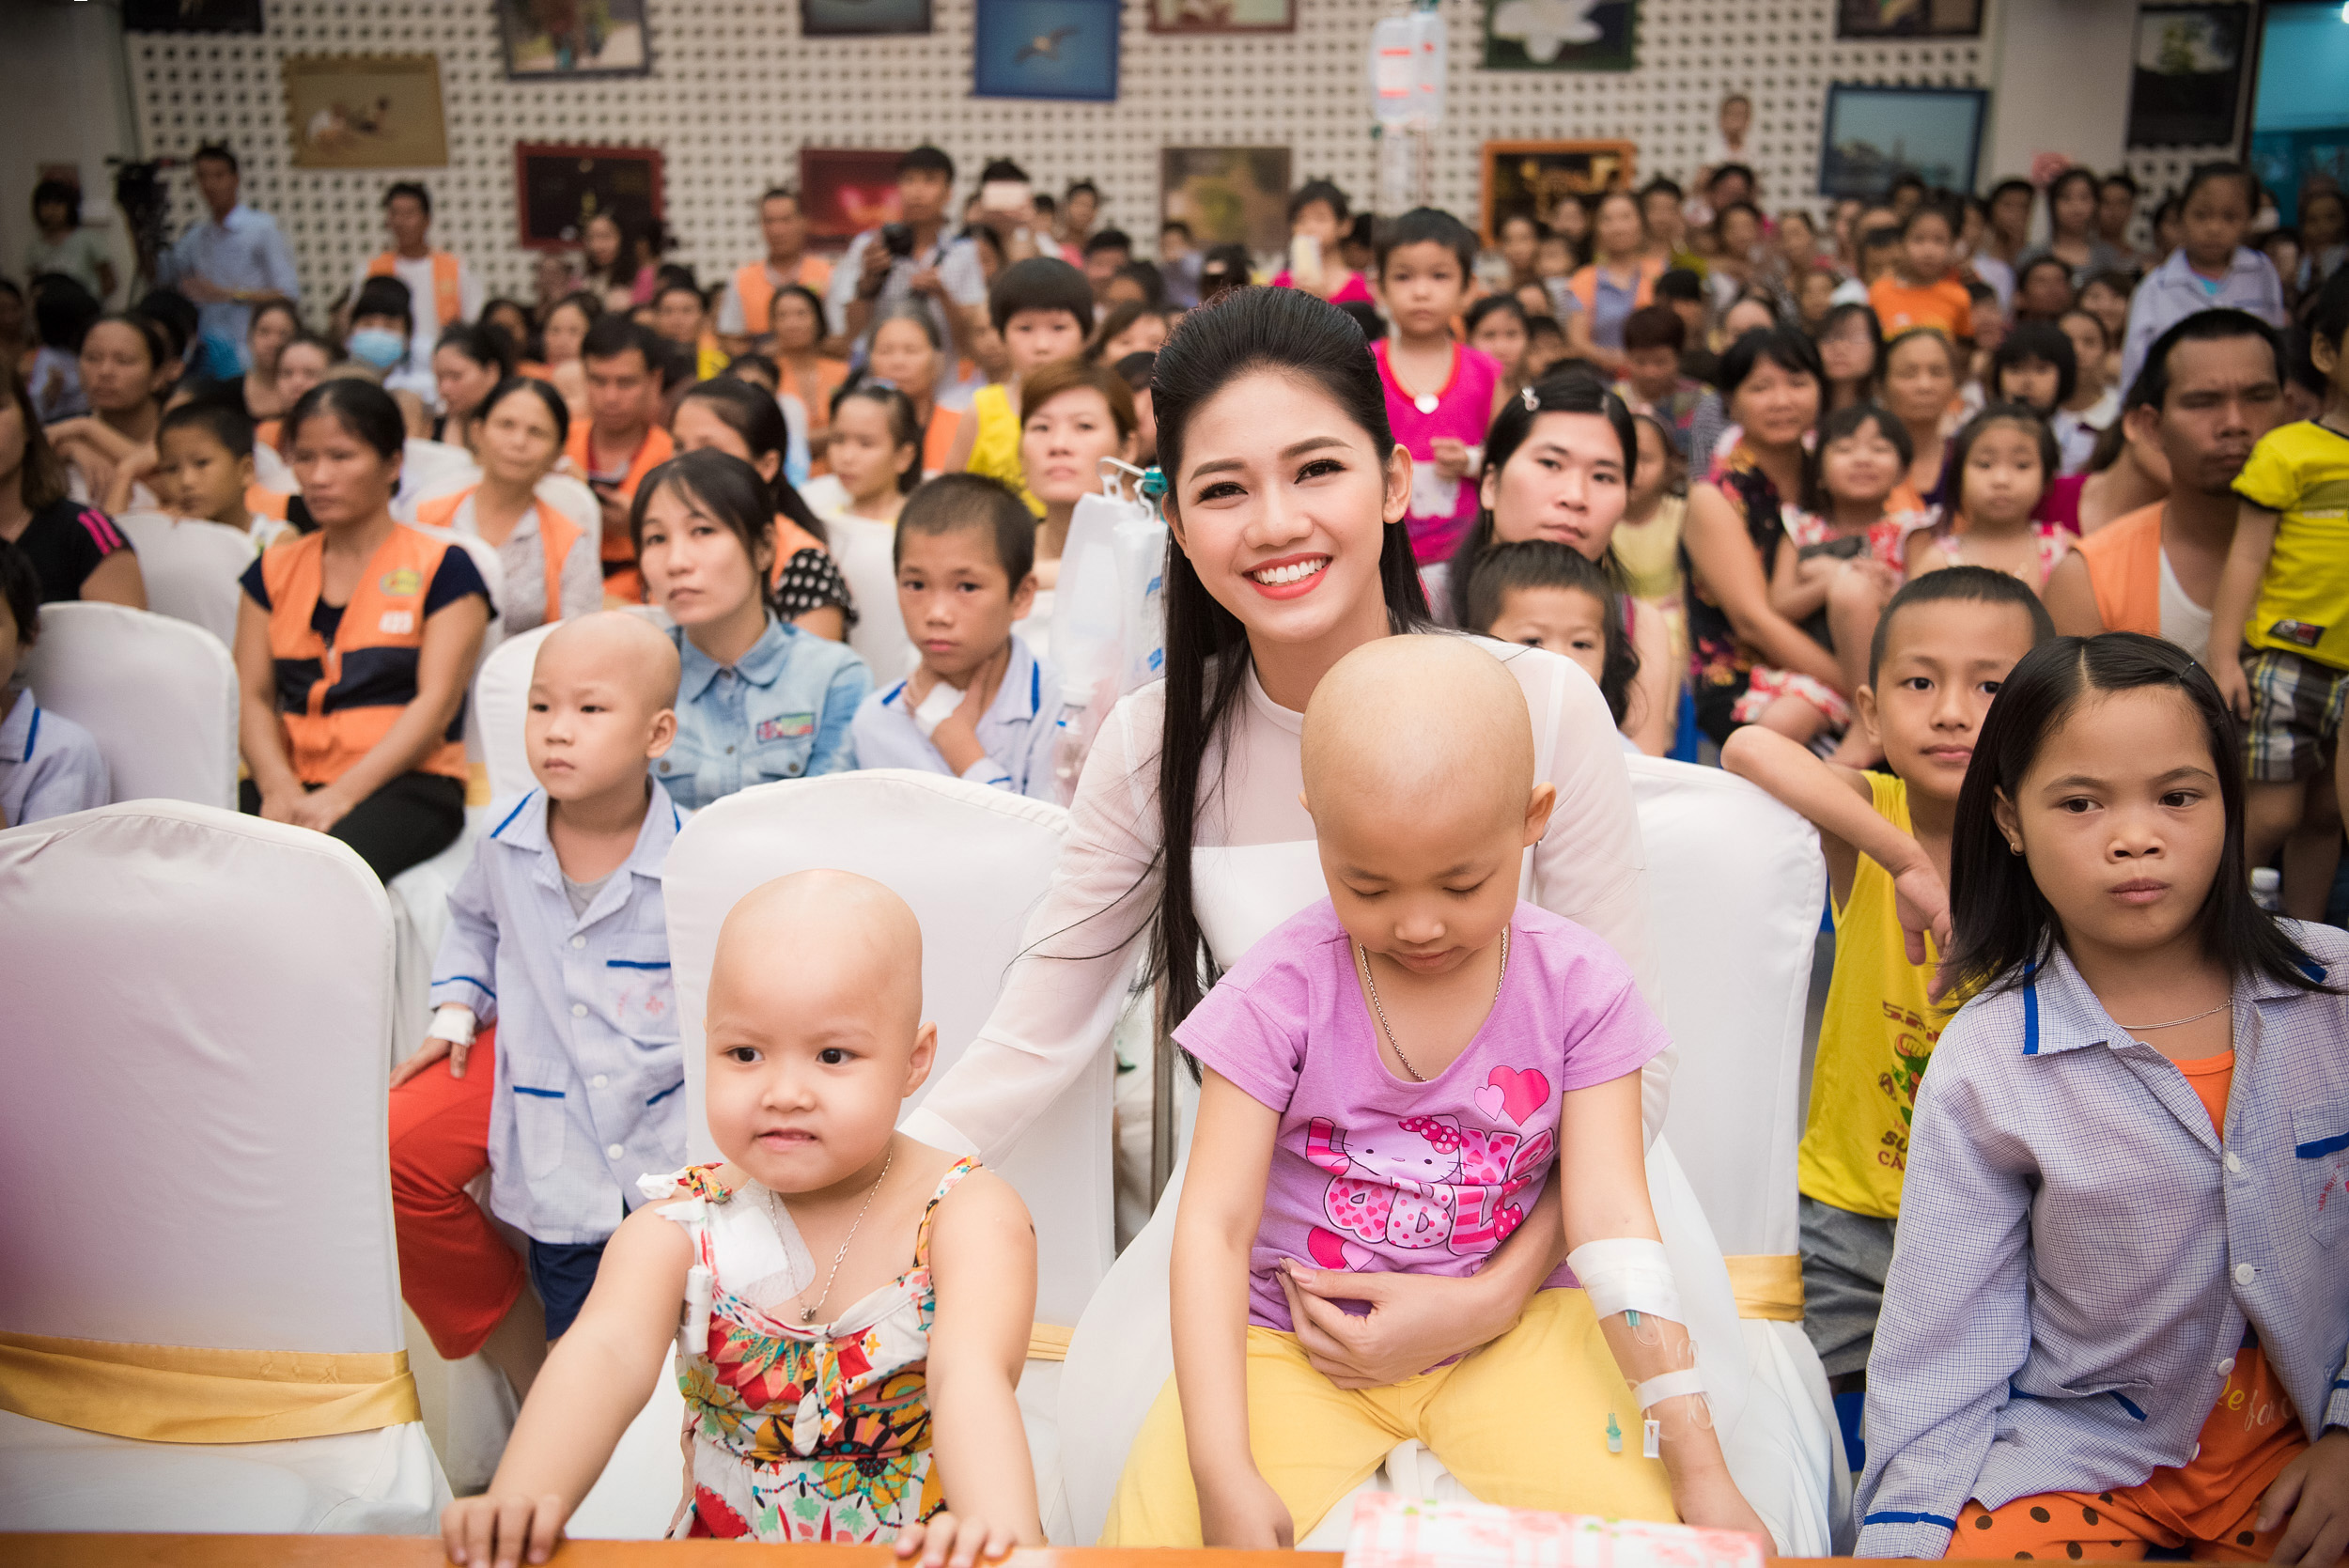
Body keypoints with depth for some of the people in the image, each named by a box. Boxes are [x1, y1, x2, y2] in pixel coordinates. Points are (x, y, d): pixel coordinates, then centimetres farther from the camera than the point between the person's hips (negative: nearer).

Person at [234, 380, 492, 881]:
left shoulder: (441, 567, 6)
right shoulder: (274, 571, 21)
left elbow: (437, 701, -4)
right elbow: (252, 696, 12)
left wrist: (342, 794, -15)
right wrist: (279, 789, -9)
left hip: (405, 783, -4)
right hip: (291, 780, 4)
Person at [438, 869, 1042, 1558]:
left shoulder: (970, 1216, -12)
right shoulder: (679, 1228, -4)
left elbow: (971, 1377, -28)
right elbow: (605, 1357, -21)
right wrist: (516, 1504, -39)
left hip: (923, 1548, -1)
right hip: (725, 1541, 2)